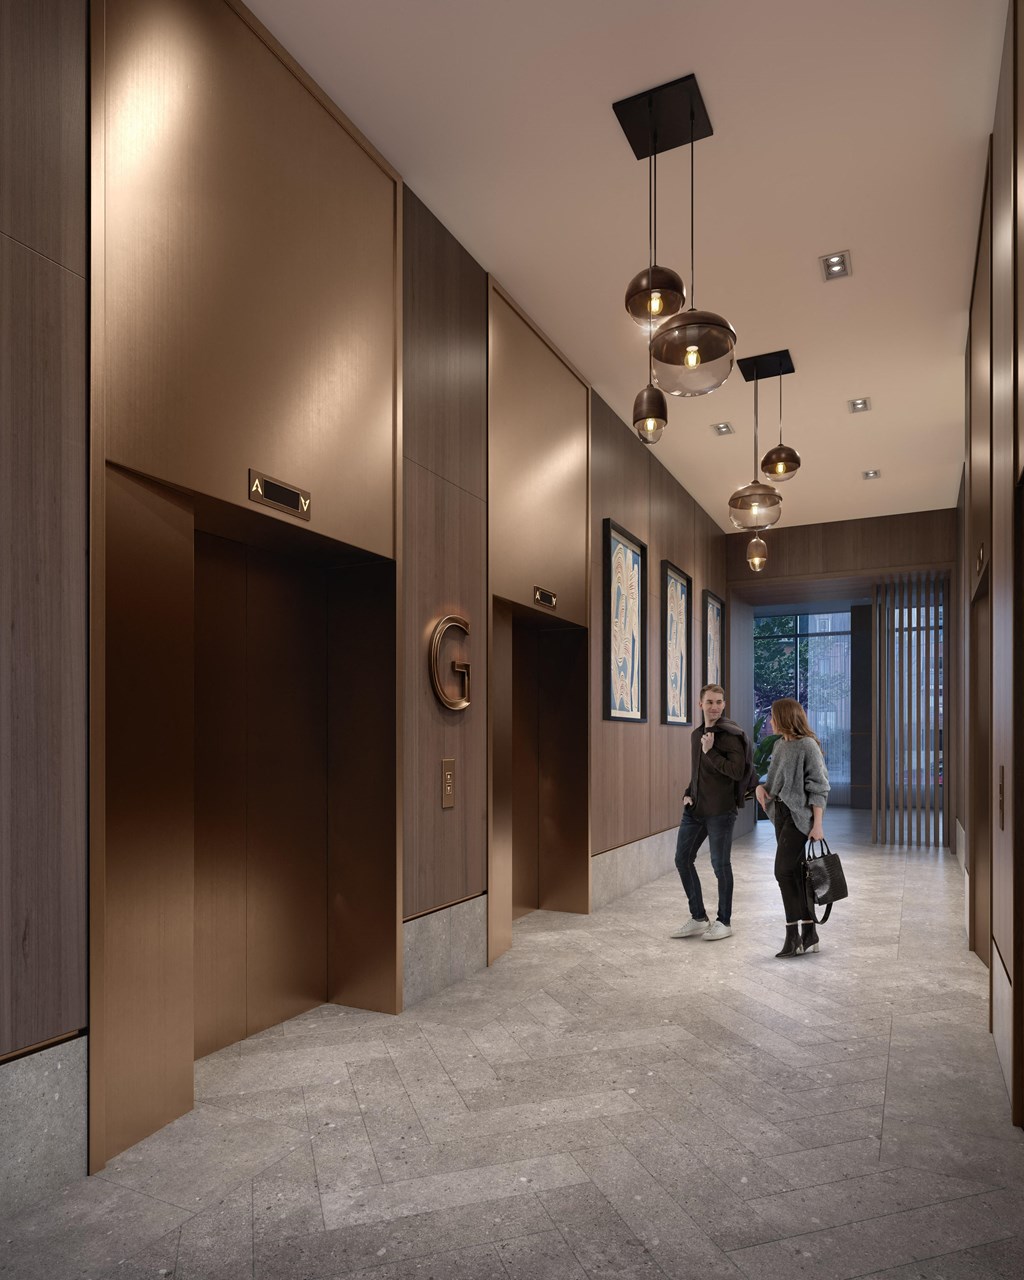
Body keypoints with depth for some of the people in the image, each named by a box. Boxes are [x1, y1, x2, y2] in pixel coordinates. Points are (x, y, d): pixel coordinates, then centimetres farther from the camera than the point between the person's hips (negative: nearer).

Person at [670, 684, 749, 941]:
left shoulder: (730, 734, -11)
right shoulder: (696, 734, 12)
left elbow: (738, 772, -20)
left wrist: (710, 751, -21)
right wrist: (688, 793, 9)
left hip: (720, 811, -7)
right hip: (695, 809, 8)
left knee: (720, 865, 4)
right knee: (682, 859, 8)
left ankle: (724, 922, 21)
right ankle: (698, 918, 22)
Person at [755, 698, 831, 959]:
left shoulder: (807, 746, -12)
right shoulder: (780, 744, 12)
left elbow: (819, 787, -13)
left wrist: (818, 824, -17)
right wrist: (762, 787, 1)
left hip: (800, 815, -8)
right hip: (782, 813, 8)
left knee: (785, 870, -14)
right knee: (795, 873, 10)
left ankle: (793, 933, -6)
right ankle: (809, 935, 17)